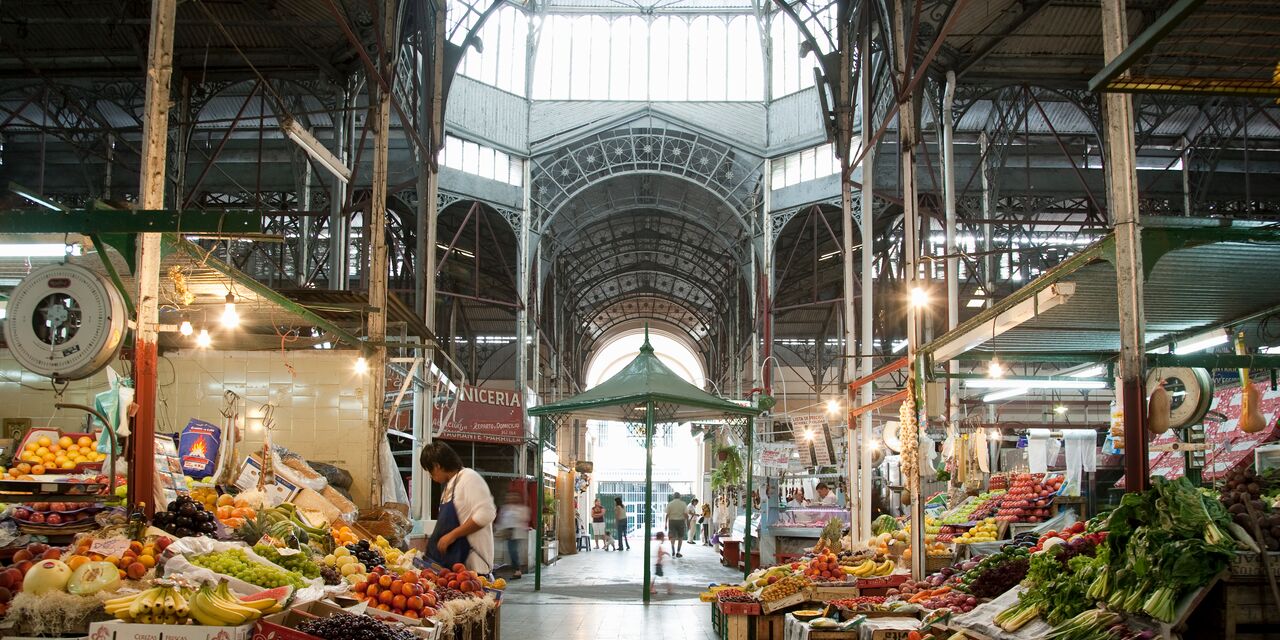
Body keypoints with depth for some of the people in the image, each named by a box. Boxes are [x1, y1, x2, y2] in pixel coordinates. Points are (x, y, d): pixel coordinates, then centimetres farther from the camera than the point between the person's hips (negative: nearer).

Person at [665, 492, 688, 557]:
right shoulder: (683, 504, -2)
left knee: (673, 537, 2)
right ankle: (678, 552, 11)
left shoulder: (669, 504, 0)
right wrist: (687, 524, -3)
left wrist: (666, 524, 1)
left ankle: (673, 552, -16)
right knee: (680, 537, 12)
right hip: (681, 521, 0)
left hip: (672, 521, 0)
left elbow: (667, 515, -4)